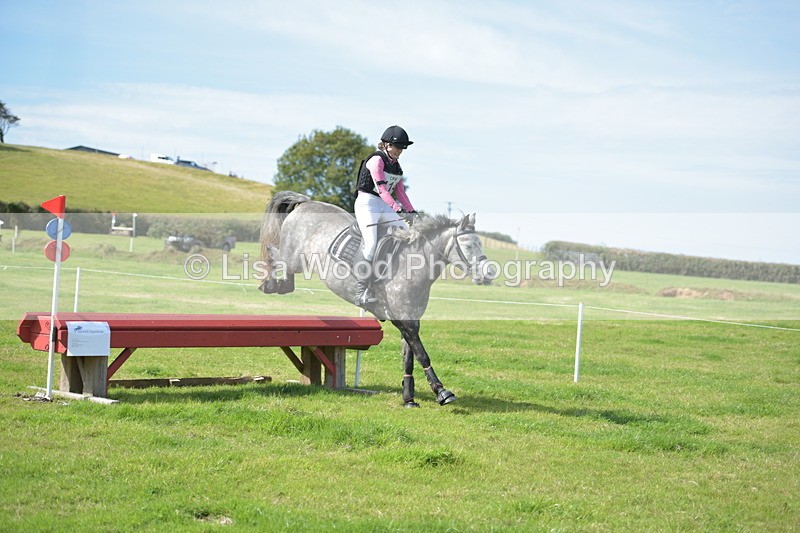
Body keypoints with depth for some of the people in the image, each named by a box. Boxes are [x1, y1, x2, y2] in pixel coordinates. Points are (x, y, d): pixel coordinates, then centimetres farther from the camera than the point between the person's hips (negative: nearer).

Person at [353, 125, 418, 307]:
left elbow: (399, 191, 16)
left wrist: (411, 210, 3)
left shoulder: (396, 165, 15)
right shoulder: (377, 159, -11)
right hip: (367, 203, -9)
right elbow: (381, 188, -22)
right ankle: (361, 294, -20)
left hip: (385, 206, 9)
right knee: (371, 245, -20)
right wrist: (396, 208, -32)